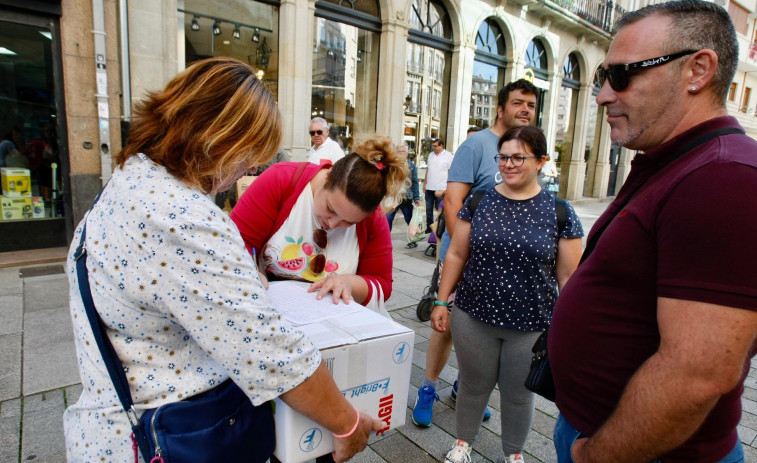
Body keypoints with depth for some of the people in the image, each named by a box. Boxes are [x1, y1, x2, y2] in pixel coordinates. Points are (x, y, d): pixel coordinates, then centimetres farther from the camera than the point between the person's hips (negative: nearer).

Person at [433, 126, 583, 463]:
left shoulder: (559, 212, -6)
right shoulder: (478, 203, -1)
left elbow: (569, 277, -3)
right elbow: (456, 255, 4)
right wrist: (441, 301, 3)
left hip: (532, 326, -1)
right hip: (474, 318, 1)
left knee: (518, 394, 17)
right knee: (473, 385, 17)